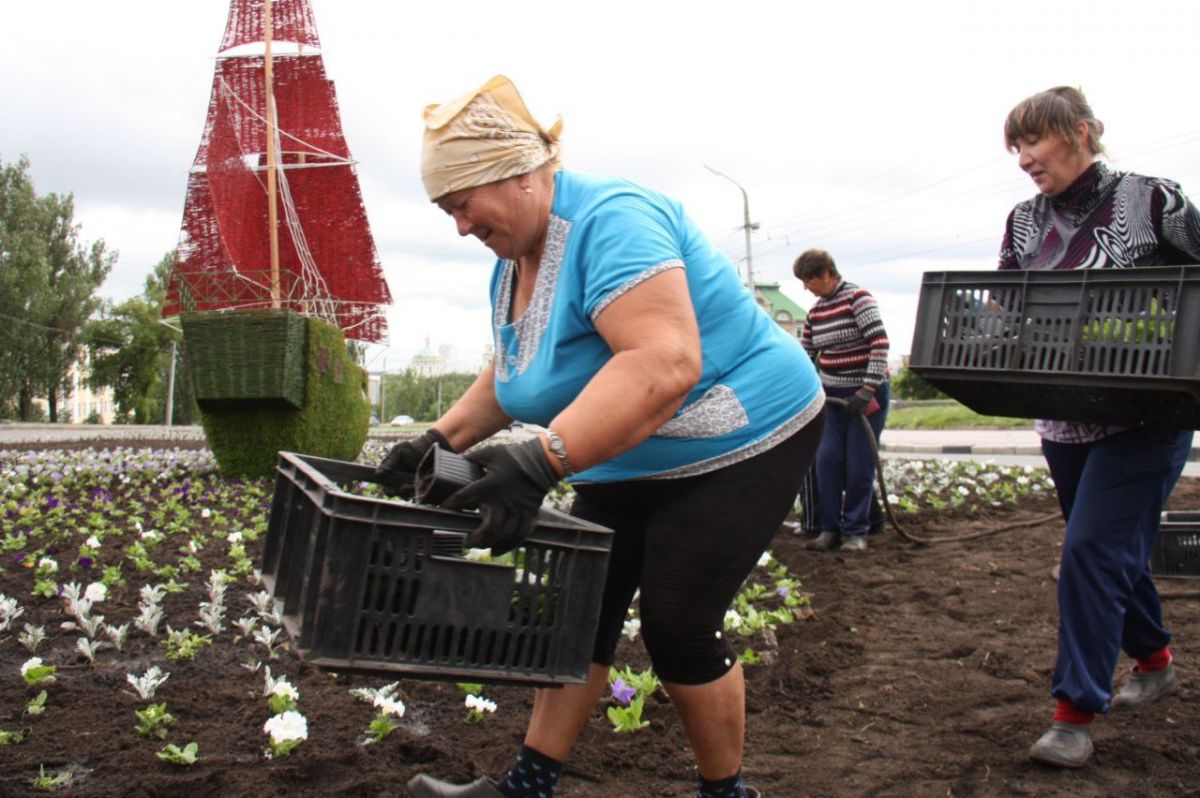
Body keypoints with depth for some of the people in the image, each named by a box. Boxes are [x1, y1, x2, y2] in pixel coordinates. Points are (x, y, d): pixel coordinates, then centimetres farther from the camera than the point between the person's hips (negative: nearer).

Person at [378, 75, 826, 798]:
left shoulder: (611, 220, -27)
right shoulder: (512, 264, 3)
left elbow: (666, 364, -41)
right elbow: (511, 374, 18)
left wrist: (540, 463, -46)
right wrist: (442, 440, 4)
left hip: (741, 444, -9)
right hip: (628, 465, 9)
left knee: (677, 626, -6)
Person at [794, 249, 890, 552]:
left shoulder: (857, 298, -13)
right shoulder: (816, 311, 7)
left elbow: (880, 343, -19)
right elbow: (804, 354, 14)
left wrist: (867, 391, -23)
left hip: (866, 394, -6)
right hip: (833, 394, 6)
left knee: (860, 465, -2)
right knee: (827, 459, -1)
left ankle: (856, 530, 9)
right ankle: (830, 527, 8)